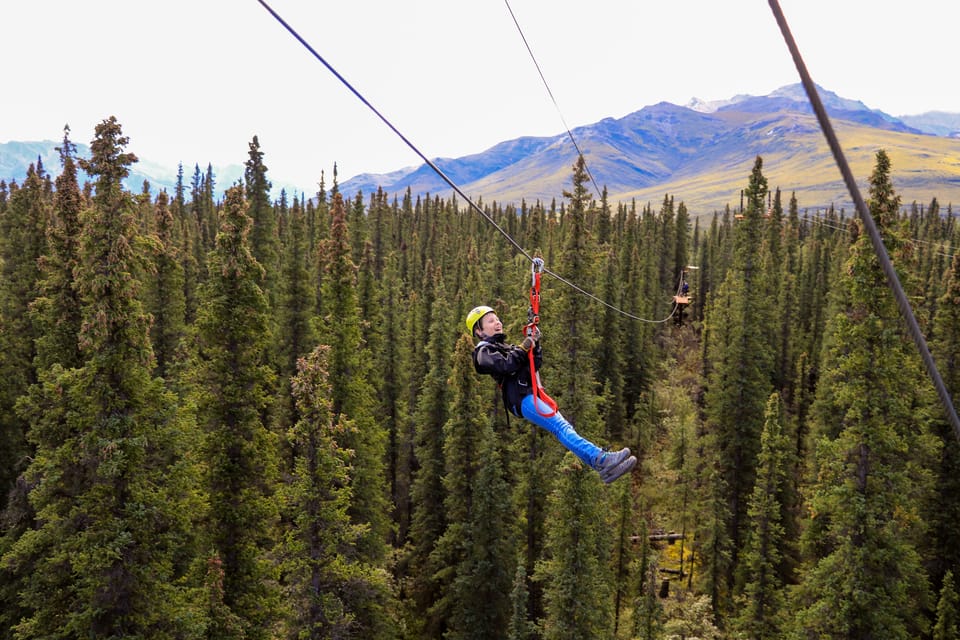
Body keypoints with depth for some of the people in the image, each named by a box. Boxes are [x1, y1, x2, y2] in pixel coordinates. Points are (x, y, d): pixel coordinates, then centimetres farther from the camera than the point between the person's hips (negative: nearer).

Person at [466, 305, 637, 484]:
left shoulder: (505, 347, 31)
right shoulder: (483, 351, 4)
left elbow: (535, 365, 25)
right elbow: (506, 365, -17)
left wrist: (535, 344, 12)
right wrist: (523, 347, -4)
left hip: (533, 395, 9)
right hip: (521, 400, -9)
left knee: (564, 428, -3)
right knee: (561, 427, -25)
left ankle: (605, 469, -8)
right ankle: (600, 459, -39)